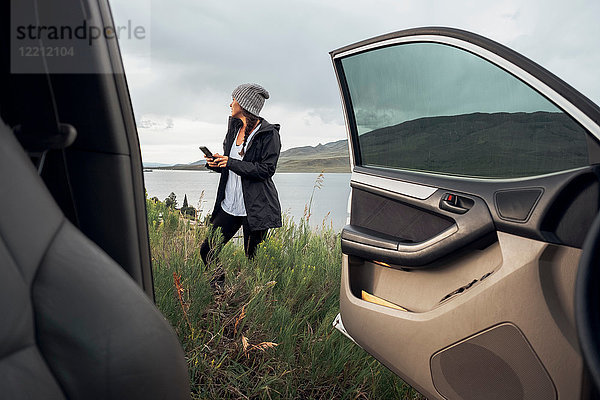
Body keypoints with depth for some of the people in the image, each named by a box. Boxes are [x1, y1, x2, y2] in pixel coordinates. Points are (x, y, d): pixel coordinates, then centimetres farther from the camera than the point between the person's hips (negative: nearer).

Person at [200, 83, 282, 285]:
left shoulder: (269, 133, -8)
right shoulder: (234, 127, 14)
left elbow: (266, 170, -16)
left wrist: (231, 163, -19)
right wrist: (216, 163, 0)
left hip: (255, 207, -7)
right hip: (229, 204, 7)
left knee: (253, 259, 1)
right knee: (207, 250, 8)